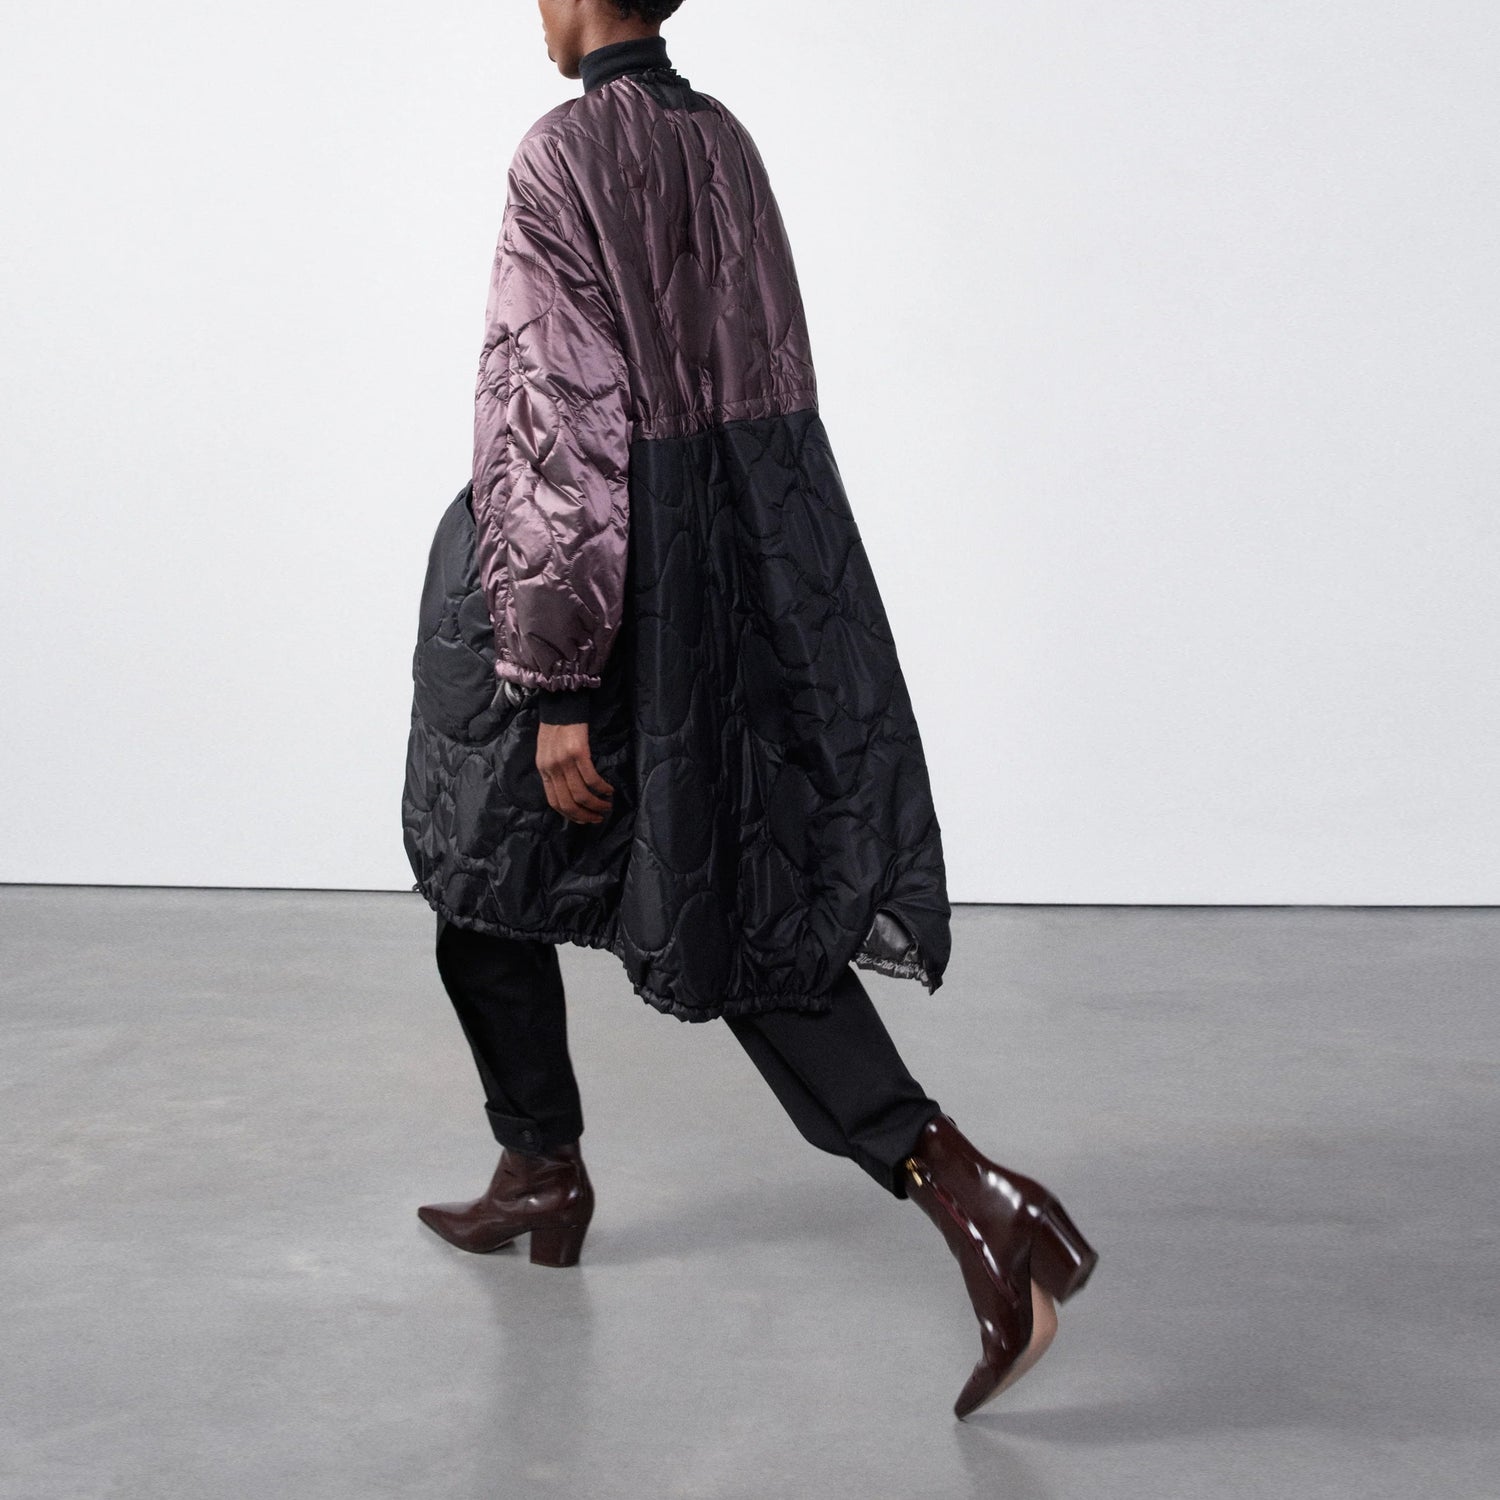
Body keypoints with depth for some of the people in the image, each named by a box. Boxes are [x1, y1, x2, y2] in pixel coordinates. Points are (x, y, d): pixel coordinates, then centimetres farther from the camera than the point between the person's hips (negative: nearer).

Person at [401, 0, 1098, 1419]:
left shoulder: (566, 154, -16)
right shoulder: (723, 141, 8)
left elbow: (558, 429, -20)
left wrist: (556, 688, -19)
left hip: (599, 579, -7)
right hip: (757, 585, 7)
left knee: (490, 860, 19)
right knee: (752, 907, 8)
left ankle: (544, 1170, 31)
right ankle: (959, 1185, -6)